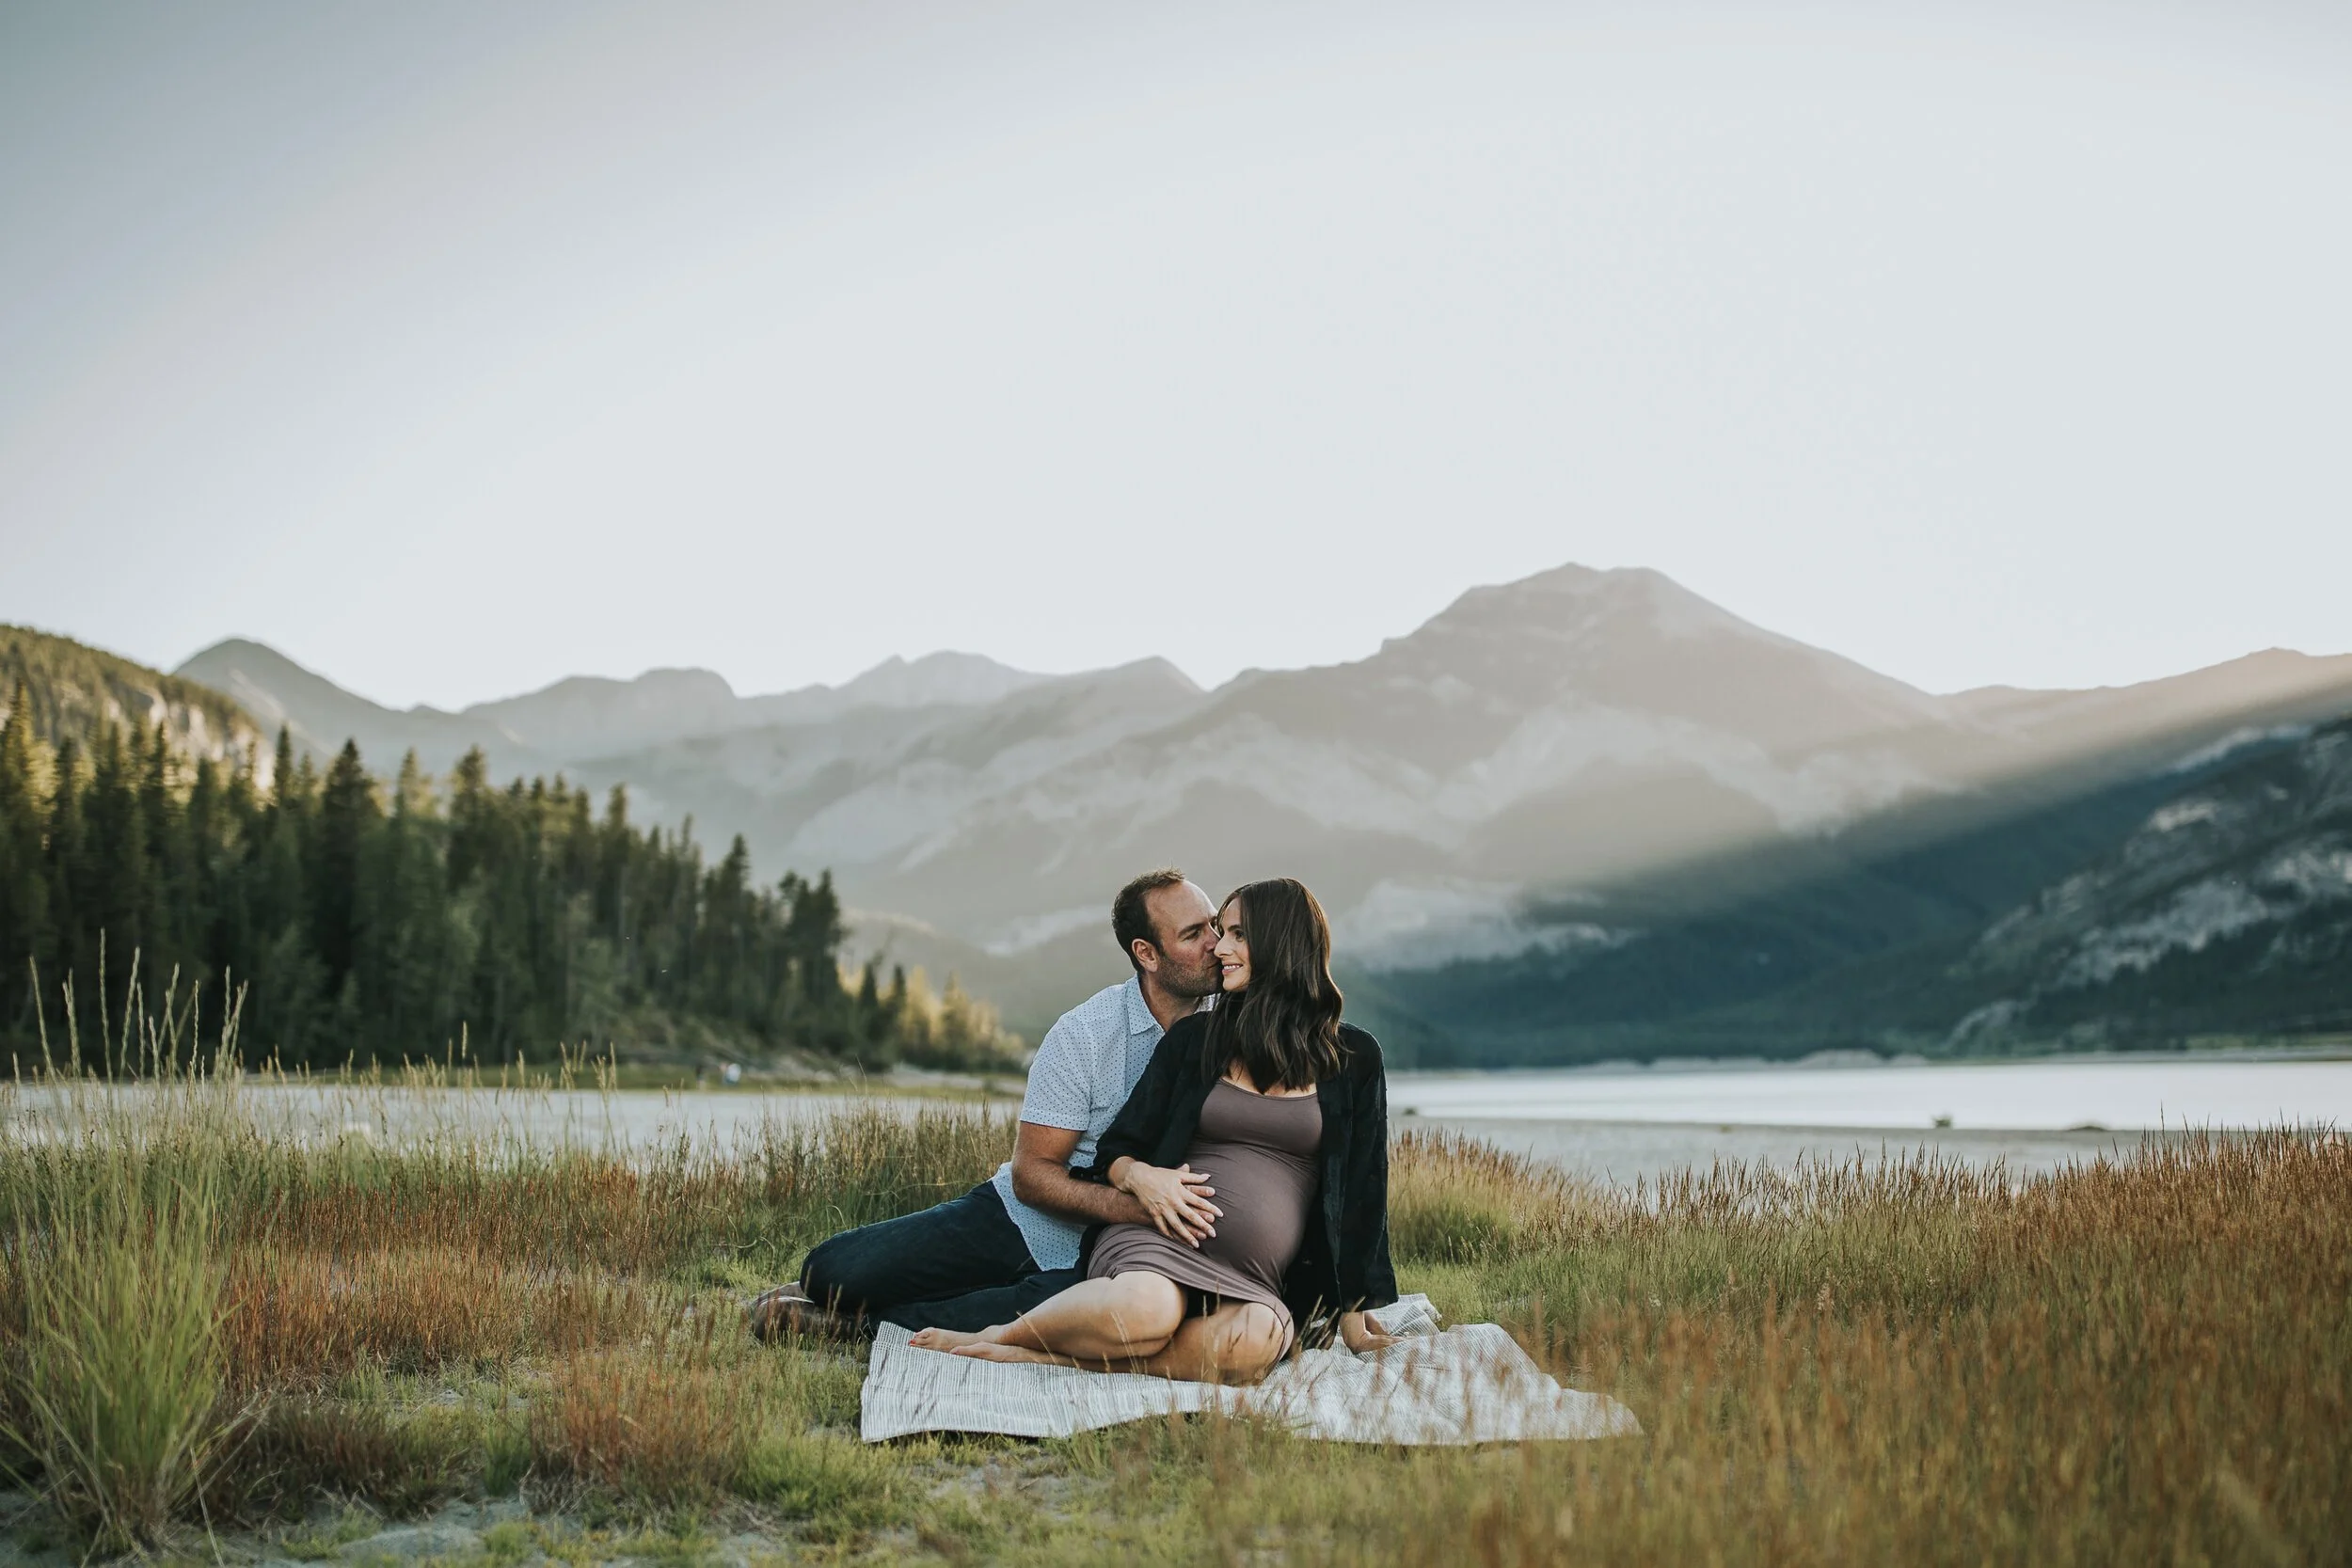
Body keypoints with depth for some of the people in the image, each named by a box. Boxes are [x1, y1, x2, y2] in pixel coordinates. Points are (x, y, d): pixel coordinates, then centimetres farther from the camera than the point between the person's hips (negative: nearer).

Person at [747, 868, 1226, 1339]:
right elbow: (1030, 1175, -13)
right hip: (1019, 1216, -1)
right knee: (833, 1270, -17)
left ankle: (866, 1320, -14)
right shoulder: (1083, 1034, -12)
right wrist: (1138, 1205, -29)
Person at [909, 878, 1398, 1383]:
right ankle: (1000, 1336, -14)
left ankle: (1050, 1359, -31)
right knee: (1145, 1311, -39)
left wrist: (1357, 1307, 5)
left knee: (1256, 1340, -39)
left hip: (1257, 1283, 0)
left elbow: (1361, 1190, 11)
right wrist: (1138, 1175, -10)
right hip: (1162, 1237, 0)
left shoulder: (1354, 1060, 10)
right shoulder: (1194, 1038, 13)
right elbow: (1117, 1146, 14)